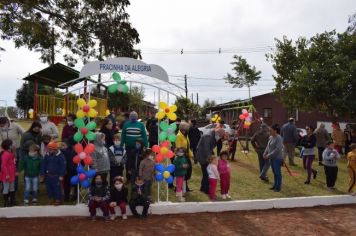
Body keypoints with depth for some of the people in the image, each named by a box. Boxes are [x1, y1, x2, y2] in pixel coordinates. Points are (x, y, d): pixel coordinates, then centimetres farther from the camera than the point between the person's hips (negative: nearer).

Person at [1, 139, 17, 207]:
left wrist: (15, 171, 14)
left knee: (12, 188, 19)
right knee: (6, 189, 4)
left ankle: (12, 201, 32)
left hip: (12, 174, 10)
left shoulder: (11, 153, 7)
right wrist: (6, 174, -21)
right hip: (7, 175, -10)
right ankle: (6, 203, 15)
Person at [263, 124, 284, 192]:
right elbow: (268, 146, 15)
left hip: (277, 158, -8)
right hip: (271, 158, 8)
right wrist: (265, 154, 2)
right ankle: (275, 185, 27)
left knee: (277, 173, 2)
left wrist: (269, 155, -21)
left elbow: (278, 149, -23)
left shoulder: (279, 138, -17)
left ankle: (278, 187, 12)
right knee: (274, 172, 16)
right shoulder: (271, 137, 8)